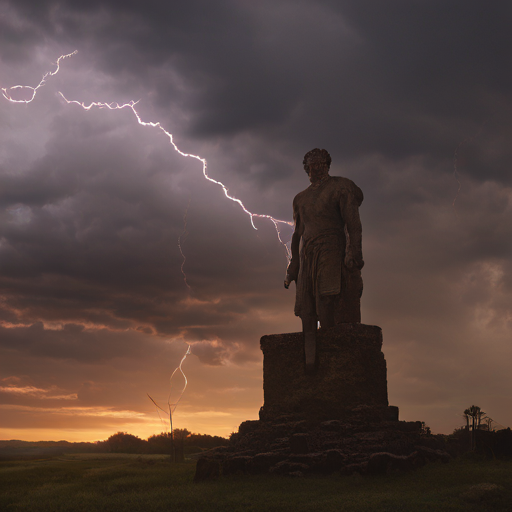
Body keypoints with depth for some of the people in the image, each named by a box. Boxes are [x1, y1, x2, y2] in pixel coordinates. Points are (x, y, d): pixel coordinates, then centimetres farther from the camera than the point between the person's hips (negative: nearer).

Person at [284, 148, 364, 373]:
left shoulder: (340, 186, 6)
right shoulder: (300, 198, 23)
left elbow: (353, 221, -5)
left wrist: (354, 251, -18)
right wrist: (293, 265, 15)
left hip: (332, 252, -5)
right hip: (307, 256, 5)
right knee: (307, 312, -5)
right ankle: (310, 369, -7)